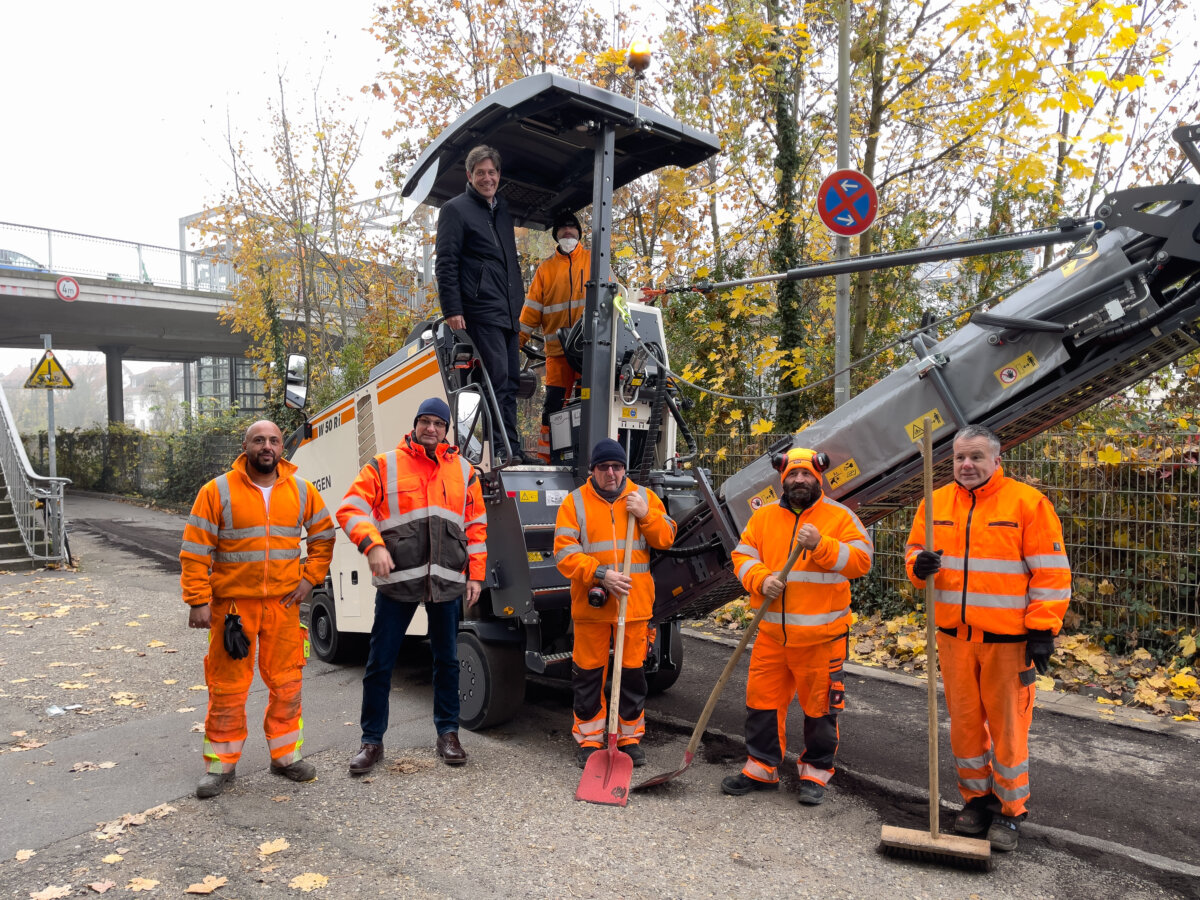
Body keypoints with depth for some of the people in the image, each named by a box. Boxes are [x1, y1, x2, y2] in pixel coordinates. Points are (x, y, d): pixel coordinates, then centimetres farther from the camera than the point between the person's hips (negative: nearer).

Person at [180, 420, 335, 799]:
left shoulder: (302, 491, 4)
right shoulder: (218, 491, -4)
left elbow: (323, 536, 14)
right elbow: (195, 550, -5)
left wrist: (310, 578, 3)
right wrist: (198, 600, -10)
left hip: (284, 602, 3)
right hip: (233, 604, -2)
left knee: (286, 683, 9)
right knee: (228, 687, 4)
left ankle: (285, 755, 25)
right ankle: (221, 764, 21)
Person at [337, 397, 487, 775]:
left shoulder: (463, 471, 10)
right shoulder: (383, 466, 2)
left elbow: (477, 526, 13)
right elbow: (351, 509, -2)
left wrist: (475, 574, 7)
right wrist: (373, 545, -18)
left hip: (446, 581, 2)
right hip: (397, 580, -2)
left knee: (447, 659, 11)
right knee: (380, 662, 4)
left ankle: (448, 733, 26)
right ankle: (372, 741, 18)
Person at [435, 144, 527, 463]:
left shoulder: (503, 208, 22)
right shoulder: (456, 209, 0)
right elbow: (446, 264, -6)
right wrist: (452, 310, -15)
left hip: (508, 313, 7)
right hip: (480, 311, -7)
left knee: (511, 381, 7)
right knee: (496, 378, -12)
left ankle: (511, 449, 12)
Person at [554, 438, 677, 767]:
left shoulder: (644, 497, 7)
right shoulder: (575, 502, -1)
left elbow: (666, 538, 6)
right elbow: (565, 552, -8)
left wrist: (646, 516, -11)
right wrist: (601, 574, -19)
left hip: (634, 603, 2)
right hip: (590, 603, -1)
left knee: (633, 671, 10)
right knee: (588, 673, 7)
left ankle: (631, 738, 26)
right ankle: (588, 740, 22)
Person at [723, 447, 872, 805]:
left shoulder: (839, 517, 0)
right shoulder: (763, 516, 9)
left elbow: (861, 560, -9)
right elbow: (742, 556, 6)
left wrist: (820, 545, -22)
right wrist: (761, 579, -13)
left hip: (822, 634, -3)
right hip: (772, 631, 3)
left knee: (821, 705, 7)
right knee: (762, 699, 8)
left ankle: (816, 772, 26)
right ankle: (762, 767, 25)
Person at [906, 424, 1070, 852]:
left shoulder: (1028, 502, -7)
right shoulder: (936, 503, 6)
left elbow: (1050, 572, -7)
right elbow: (914, 549, 14)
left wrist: (1043, 631, -11)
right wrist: (920, 564, -10)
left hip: (1008, 639, -4)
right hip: (954, 636, 4)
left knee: (1008, 725, 5)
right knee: (964, 721, 14)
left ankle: (1009, 811, 21)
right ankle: (976, 798, 31)